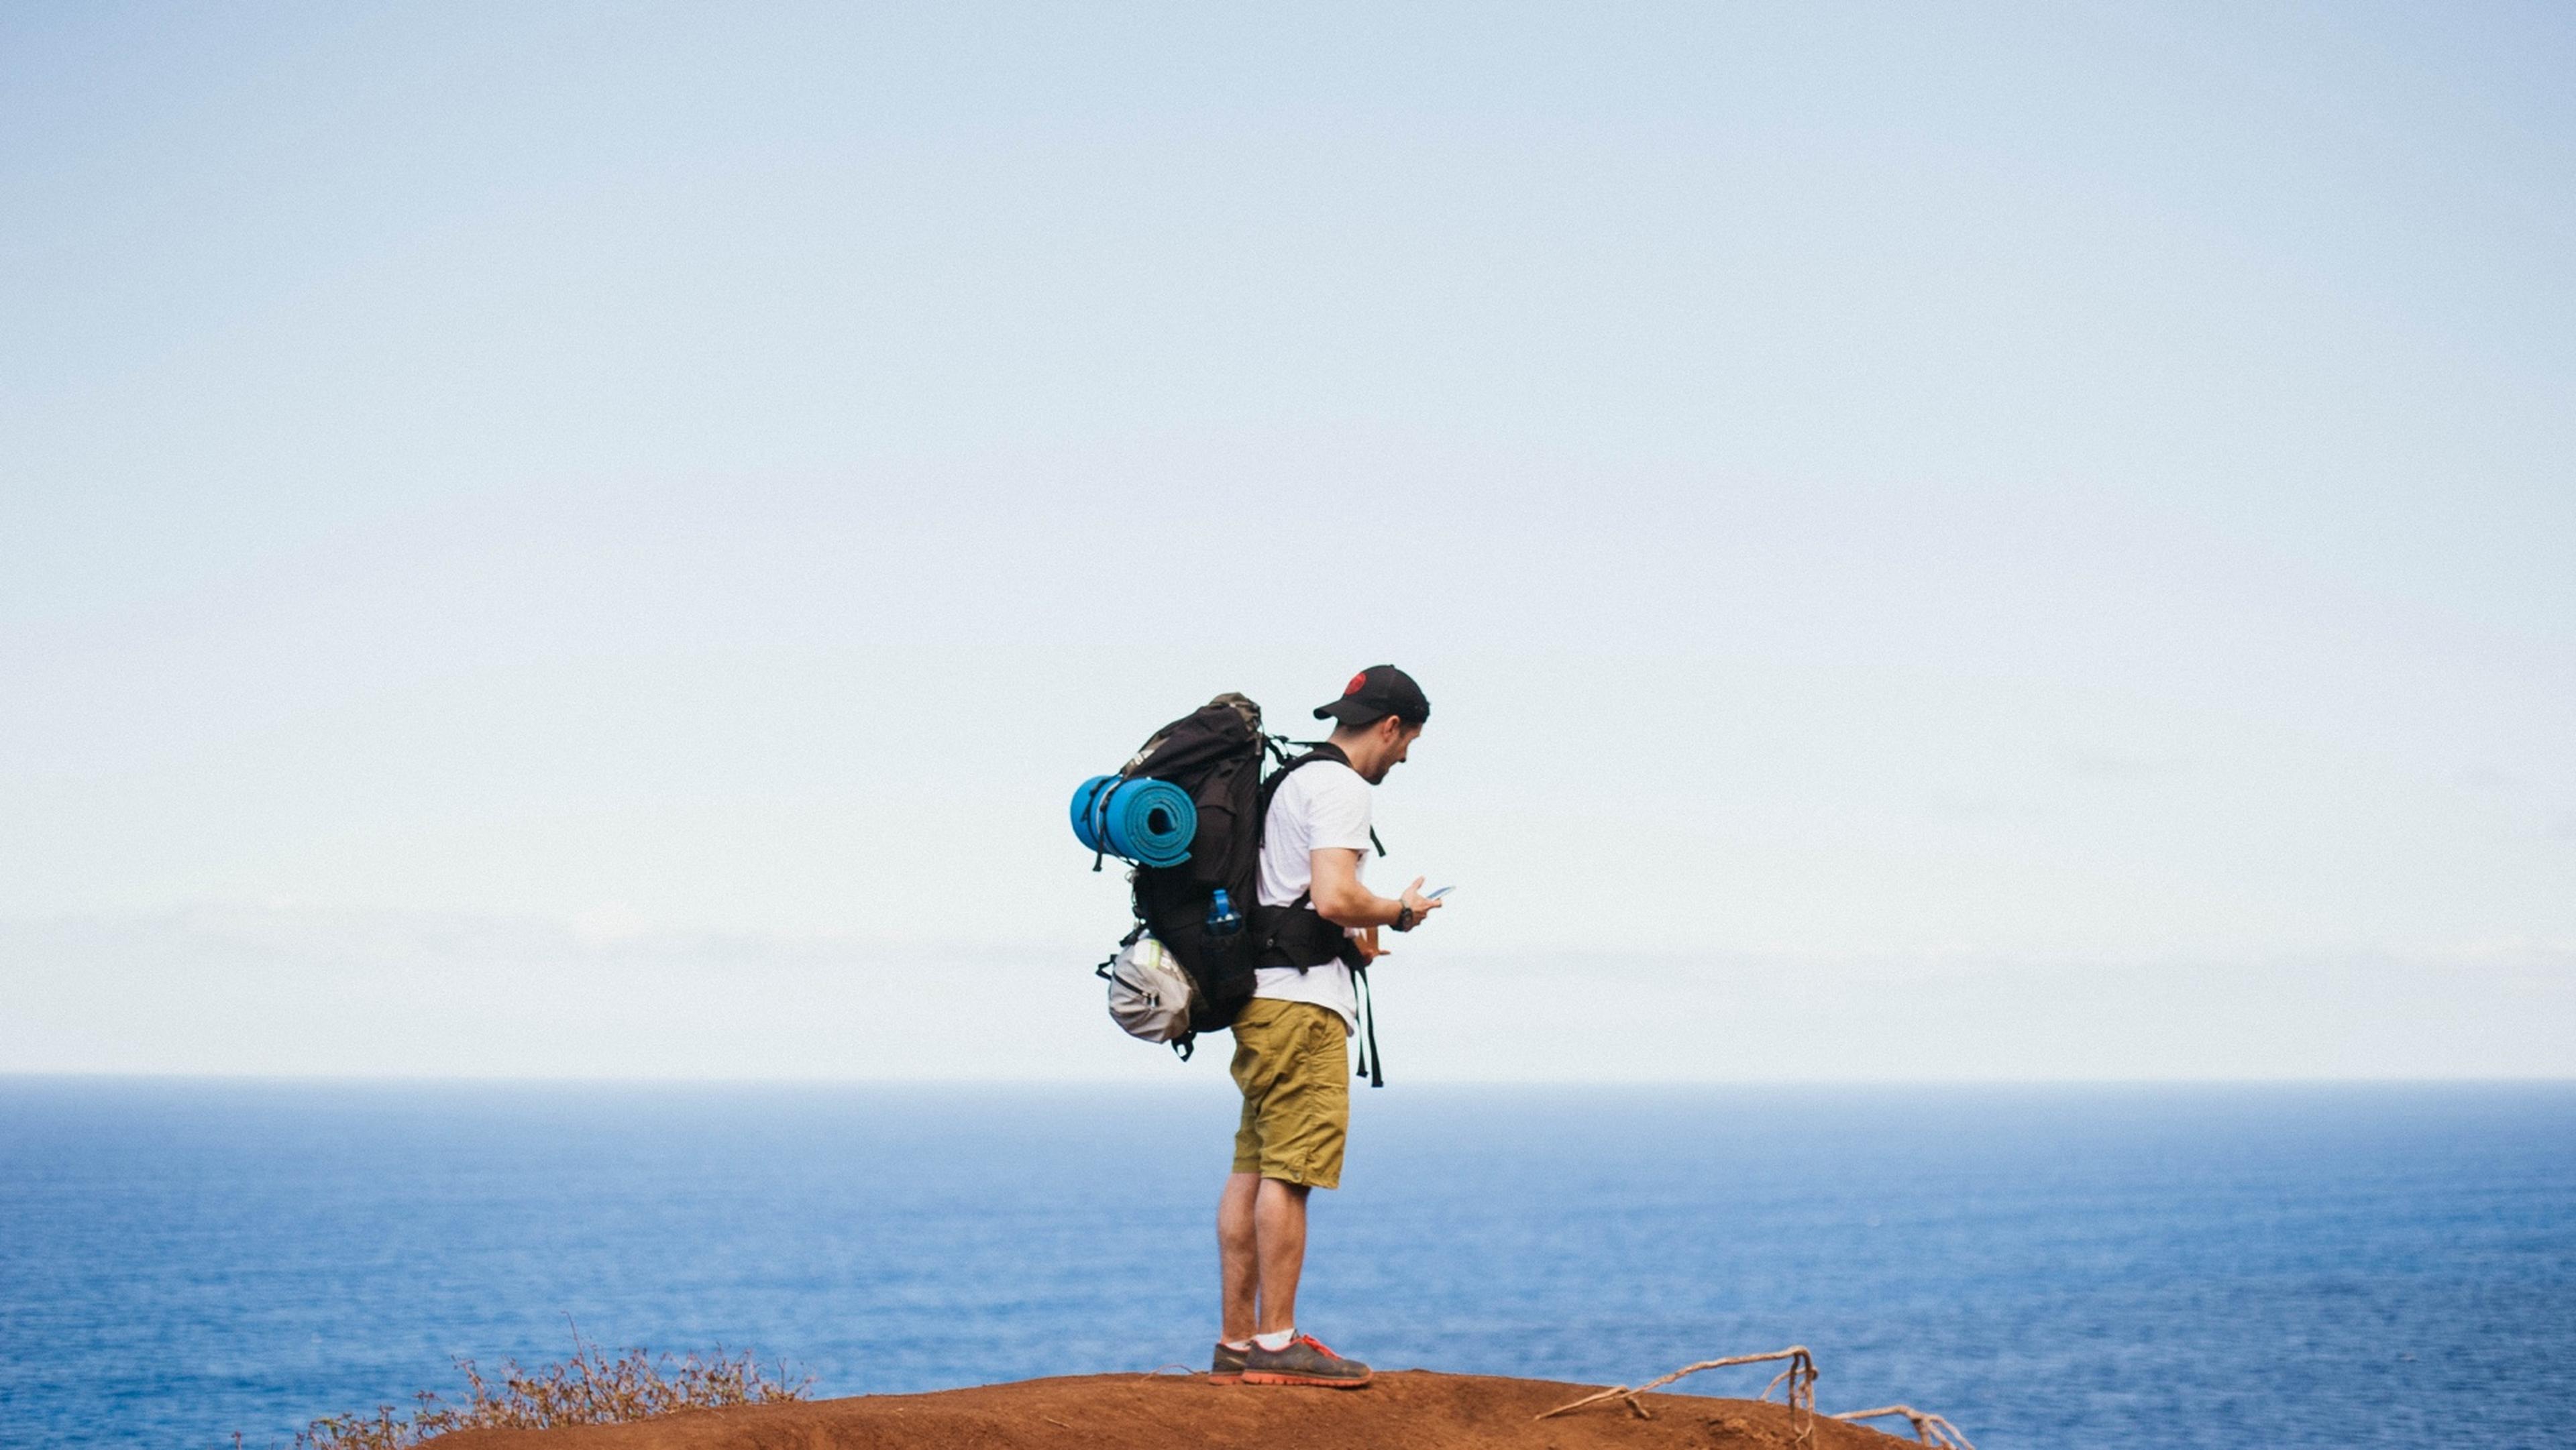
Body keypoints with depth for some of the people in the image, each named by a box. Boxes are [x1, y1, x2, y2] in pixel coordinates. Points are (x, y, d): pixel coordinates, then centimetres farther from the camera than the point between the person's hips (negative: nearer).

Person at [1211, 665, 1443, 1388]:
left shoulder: (1292, 780, 21)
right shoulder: (1340, 786, -10)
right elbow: (1335, 897, -21)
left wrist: (1345, 937, 24)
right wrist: (1400, 912, -5)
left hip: (1259, 996, 10)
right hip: (1301, 1000, -10)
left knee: (1252, 1169, 9)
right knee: (1290, 1170, -10)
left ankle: (1237, 1341, 10)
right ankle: (1277, 1343, -10)